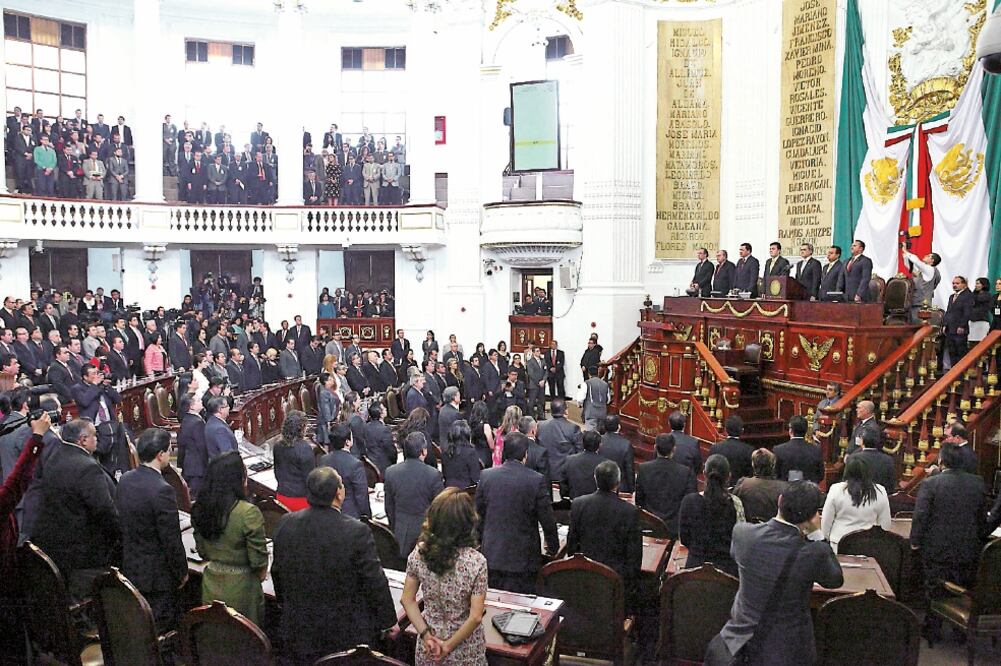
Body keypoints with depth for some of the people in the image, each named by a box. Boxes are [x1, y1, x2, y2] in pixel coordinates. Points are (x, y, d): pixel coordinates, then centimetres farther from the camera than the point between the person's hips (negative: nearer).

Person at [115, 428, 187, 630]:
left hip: (130, 568, 8)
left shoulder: (125, 480, -2)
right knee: (162, 628, 6)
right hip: (158, 574, -8)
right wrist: (182, 573, -7)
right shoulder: (162, 490, -27)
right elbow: (171, 540, -21)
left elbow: (122, 524, 10)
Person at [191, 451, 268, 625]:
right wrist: (261, 575, 4)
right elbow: (258, 560, -17)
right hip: (240, 588, -5)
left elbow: (202, 552, 7)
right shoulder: (249, 513, -24)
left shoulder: (200, 509, -5)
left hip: (211, 585, 6)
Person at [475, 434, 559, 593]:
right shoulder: (537, 480, -13)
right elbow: (547, 519, -6)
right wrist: (553, 547, 10)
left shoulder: (486, 475, -3)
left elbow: (478, 514, 7)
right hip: (523, 558, -3)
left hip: (492, 555, 3)